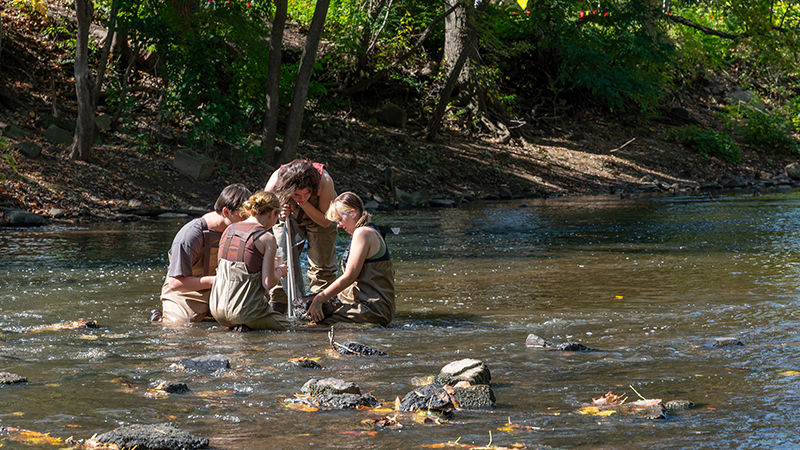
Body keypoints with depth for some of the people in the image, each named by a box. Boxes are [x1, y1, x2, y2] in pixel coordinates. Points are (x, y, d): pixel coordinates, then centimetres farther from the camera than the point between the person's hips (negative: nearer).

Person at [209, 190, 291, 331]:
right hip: (244, 311, -7)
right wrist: (279, 272, 11)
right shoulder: (267, 238, -9)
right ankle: (246, 327, -7)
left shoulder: (229, 230, 10)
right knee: (284, 325, 18)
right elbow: (268, 283, -11)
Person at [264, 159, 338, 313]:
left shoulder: (325, 182, -41)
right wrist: (279, 211, -40)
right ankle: (276, 307, 6)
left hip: (318, 218, -1)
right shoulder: (277, 179, -38)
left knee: (322, 264, -6)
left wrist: (305, 204, -43)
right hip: (289, 218, 1)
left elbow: (325, 221, -29)